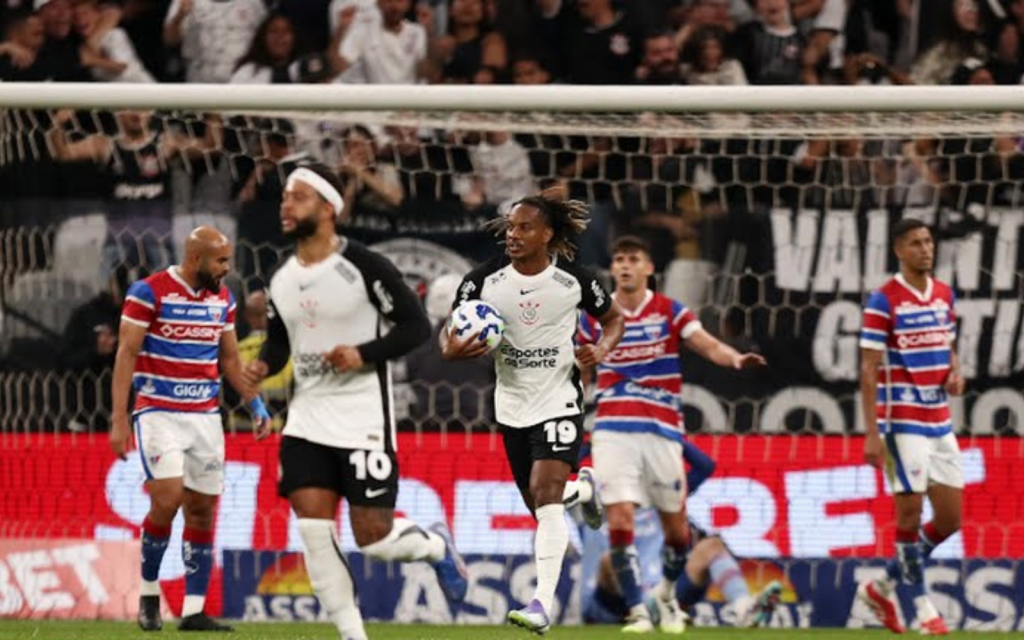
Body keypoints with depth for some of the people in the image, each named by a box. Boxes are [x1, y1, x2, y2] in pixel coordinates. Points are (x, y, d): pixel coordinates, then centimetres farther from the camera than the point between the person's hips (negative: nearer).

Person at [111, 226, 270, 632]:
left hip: (205, 415, 6)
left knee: (202, 510, 3)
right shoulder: (149, 293, -8)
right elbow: (126, 356, -8)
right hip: (159, 413, -6)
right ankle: (149, 592, 1)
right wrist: (118, 420, -13)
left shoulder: (222, 300, 10)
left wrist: (254, 401, 8)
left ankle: (194, 611, 8)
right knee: (167, 499, -19)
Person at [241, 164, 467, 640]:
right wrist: (263, 365, 0)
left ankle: (436, 545, 28)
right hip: (308, 417, 6)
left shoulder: (364, 267, -11)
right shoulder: (281, 281, 9)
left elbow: (415, 325, -9)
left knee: (373, 539, -5)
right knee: (313, 530, -8)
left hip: (363, 418, -6)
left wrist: (364, 354, -22)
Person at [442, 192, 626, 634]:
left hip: (559, 400, -4)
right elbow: (448, 333, -2)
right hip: (512, 404, 4)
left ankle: (543, 604, -22)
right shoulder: (484, 281, -9)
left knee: (546, 495, -20)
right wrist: (451, 349, -27)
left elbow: (613, 318, 7)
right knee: (539, 505, 14)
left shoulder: (573, 280, -10)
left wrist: (602, 349, -14)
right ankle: (583, 488, 52)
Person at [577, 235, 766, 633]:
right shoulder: (595, 318, 6)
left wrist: (734, 358, -35)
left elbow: (708, 345, -14)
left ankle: (667, 592, 34)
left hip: (662, 432, 0)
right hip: (613, 431, 0)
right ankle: (637, 612, -7)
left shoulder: (670, 312, 1)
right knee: (620, 520, -14)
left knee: (676, 528, 6)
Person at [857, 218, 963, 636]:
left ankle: (883, 587, 20)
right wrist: (871, 433, -16)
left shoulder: (944, 295, 9)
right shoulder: (883, 301, -10)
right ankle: (922, 605, 6)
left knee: (950, 518, 5)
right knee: (910, 512, -6)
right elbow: (868, 371, -11)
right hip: (903, 422, -7)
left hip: (940, 422, 7)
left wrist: (955, 373, -2)